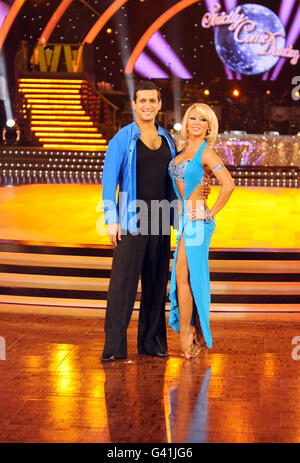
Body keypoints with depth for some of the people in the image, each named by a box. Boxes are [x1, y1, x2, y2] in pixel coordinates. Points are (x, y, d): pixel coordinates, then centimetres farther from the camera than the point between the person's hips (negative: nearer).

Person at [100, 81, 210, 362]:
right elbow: (109, 180, -6)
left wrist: (198, 191, 4)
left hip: (159, 220, 5)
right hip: (132, 219, -5)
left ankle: (151, 342, 18)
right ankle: (114, 346, -1)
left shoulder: (167, 139, 13)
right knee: (123, 281, -7)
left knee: (156, 281, 8)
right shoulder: (122, 138, -2)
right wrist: (112, 220, -12)